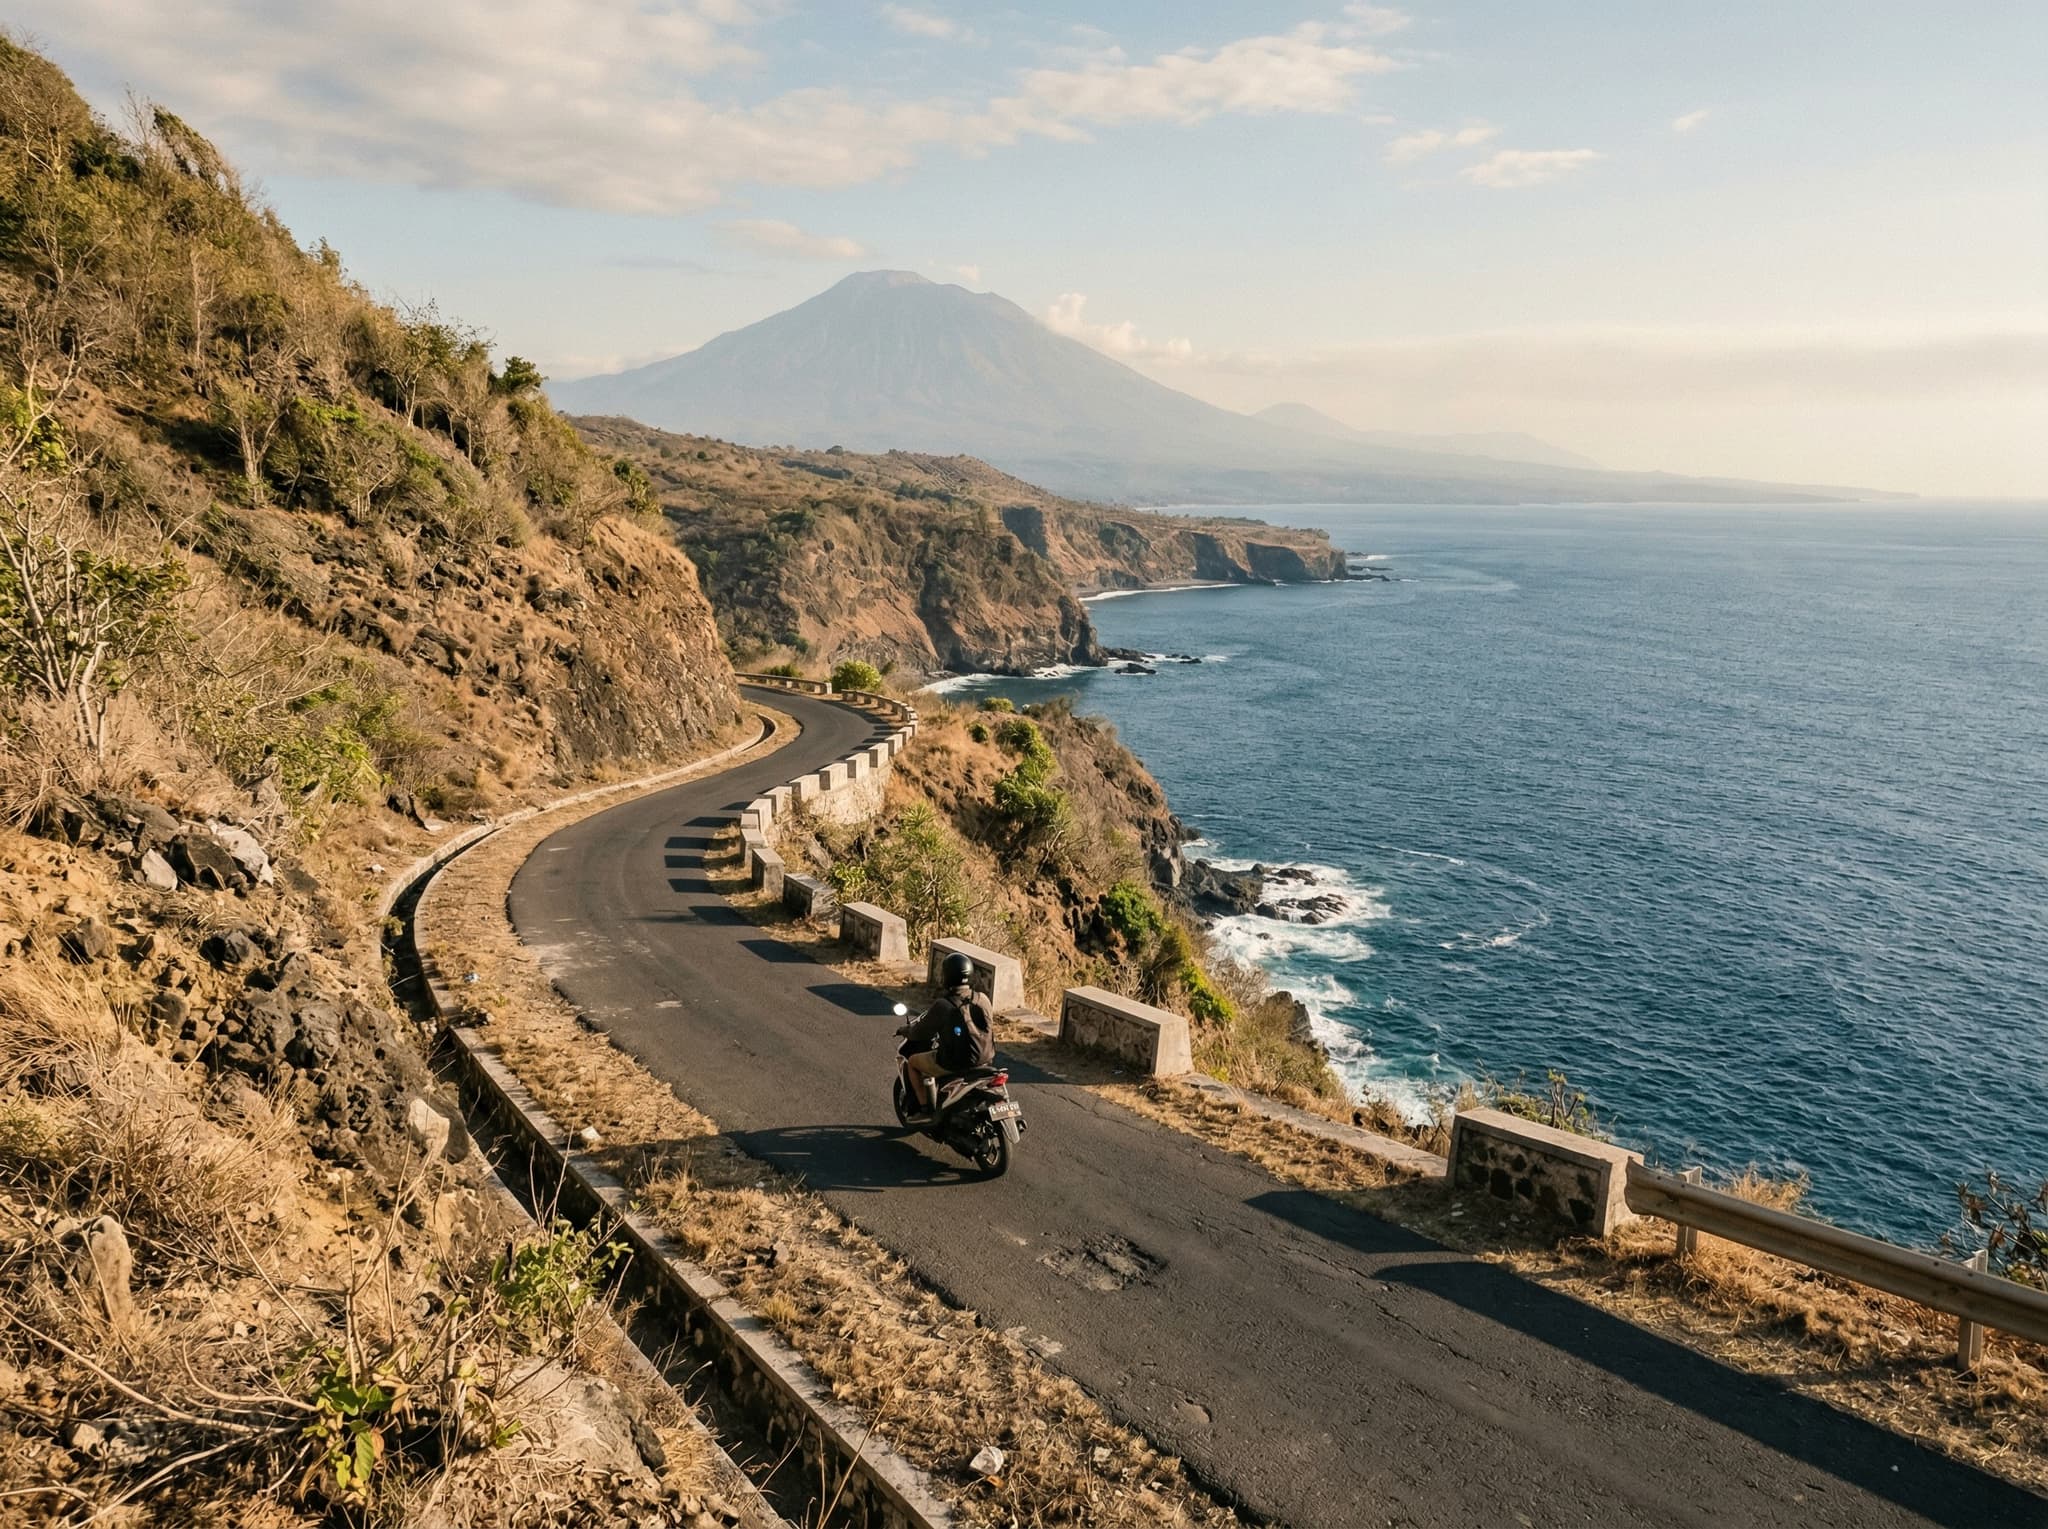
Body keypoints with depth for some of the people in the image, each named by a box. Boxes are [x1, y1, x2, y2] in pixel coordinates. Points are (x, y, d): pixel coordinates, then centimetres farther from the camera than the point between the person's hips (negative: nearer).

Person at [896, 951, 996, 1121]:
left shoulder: (942, 1005, -16)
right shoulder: (983, 1000, -1)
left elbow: (920, 1032, -5)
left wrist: (905, 1030, 17)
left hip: (953, 1063, -5)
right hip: (985, 1061, 6)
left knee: (912, 1061, 19)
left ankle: (925, 1108, 18)